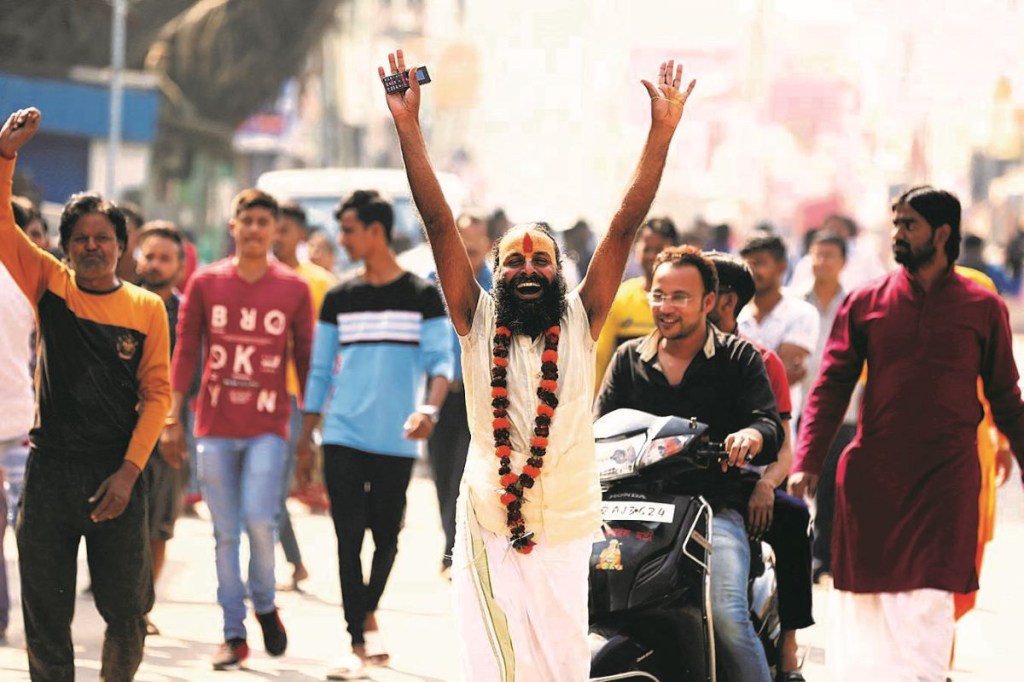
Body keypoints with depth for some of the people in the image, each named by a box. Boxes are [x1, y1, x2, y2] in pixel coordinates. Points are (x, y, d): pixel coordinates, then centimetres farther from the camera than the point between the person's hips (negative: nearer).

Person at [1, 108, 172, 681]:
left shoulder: (147, 309, 0)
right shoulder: (51, 288, 2)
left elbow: (157, 394, -1)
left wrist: (129, 471, -9)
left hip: (117, 475, -1)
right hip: (51, 470, 1)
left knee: (127, 612, 5)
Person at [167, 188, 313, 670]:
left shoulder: (294, 289, 2)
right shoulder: (205, 282, 3)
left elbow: (305, 359, 6)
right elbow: (186, 350, 5)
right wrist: (173, 418, 1)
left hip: (268, 426, -1)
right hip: (215, 425, 1)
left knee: (259, 519, -14)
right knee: (225, 532, 4)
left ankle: (264, 604, 13)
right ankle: (233, 634, 11)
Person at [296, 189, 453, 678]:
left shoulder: (422, 296, 1)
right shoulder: (339, 299, 8)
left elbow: (440, 361, -5)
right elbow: (320, 371, 11)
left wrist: (429, 409, -24)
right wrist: (305, 439, 9)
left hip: (396, 441, -2)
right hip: (343, 436, 2)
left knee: (386, 536, 7)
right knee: (349, 537, -4)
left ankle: (366, 613, 32)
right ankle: (362, 640, -1)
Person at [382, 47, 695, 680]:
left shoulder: (581, 322, 5)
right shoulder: (478, 323, 5)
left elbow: (625, 226, 0)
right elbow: (439, 222, -1)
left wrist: (662, 131, -6)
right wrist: (409, 127, -6)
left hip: (567, 532, 1)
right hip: (489, 529, -1)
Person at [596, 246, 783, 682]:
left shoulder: (739, 358, 9)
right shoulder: (628, 359, 18)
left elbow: (770, 426, -3)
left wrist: (752, 435, -29)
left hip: (716, 507, -2)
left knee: (728, 620, -26)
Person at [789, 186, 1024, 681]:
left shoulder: (983, 308, 6)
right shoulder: (866, 303, 6)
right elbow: (830, 387, 3)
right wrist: (806, 462, -7)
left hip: (947, 476, -1)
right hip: (872, 474, 1)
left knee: (930, 599, -8)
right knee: (864, 597, 6)